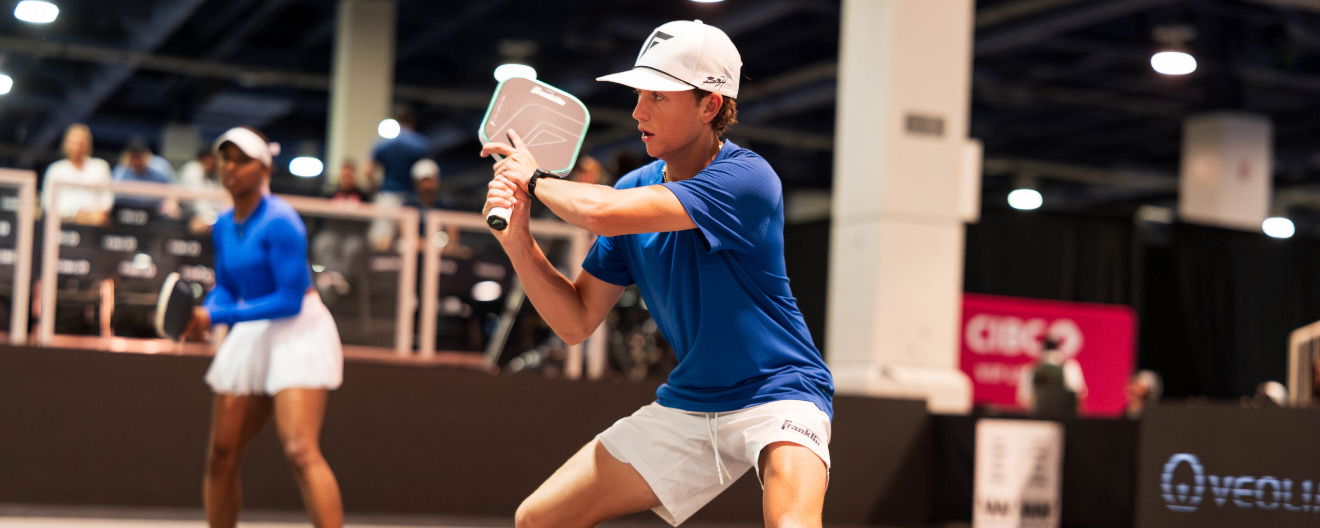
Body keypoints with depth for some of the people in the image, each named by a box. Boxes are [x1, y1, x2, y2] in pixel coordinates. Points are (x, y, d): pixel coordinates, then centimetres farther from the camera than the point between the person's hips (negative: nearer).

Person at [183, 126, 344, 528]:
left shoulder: (280, 223, -17)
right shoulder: (223, 227, 7)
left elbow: (291, 299, -21)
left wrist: (217, 316, -22)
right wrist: (202, 315, -5)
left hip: (298, 332, -8)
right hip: (251, 336, 8)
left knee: (300, 452, -21)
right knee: (221, 455, 9)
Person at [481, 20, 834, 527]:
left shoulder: (746, 178, -21)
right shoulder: (636, 188, 1)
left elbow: (603, 213, -33)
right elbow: (576, 321, 4)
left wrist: (535, 180, -12)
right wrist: (517, 238, -10)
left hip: (777, 395, -7)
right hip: (685, 405, 7)